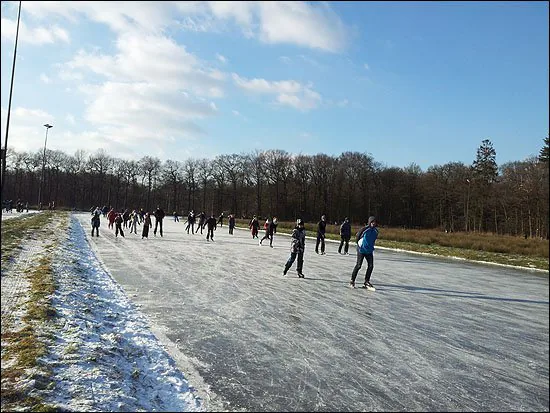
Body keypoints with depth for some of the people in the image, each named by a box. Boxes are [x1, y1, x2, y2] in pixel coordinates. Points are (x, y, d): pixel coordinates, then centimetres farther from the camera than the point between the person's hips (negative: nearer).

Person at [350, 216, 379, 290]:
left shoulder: (376, 231, 3)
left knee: (371, 266, 0)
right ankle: (352, 281, 12)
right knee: (358, 266, -3)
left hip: (369, 251, 6)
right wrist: (359, 245, 3)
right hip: (361, 250, -6)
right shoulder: (364, 229, -16)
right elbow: (358, 236, -5)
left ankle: (366, 282, 13)